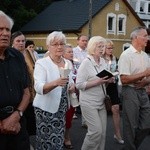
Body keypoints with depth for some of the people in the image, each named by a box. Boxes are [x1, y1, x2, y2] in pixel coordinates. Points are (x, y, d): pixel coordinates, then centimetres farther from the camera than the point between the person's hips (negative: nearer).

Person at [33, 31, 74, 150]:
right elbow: (39, 88, -24)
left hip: (62, 108, 6)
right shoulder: (41, 63, -11)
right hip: (46, 109, -5)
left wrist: (72, 86, -2)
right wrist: (56, 83, -41)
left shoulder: (68, 63, 7)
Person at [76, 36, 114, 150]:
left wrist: (108, 80, -3)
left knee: (103, 131, 7)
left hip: (101, 102, 7)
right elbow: (79, 85, -16)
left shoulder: (103, 61, 8)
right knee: (96, 131, -8)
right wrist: (97, 82, -21)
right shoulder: (86, 62, -12)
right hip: (89, 103, -7)